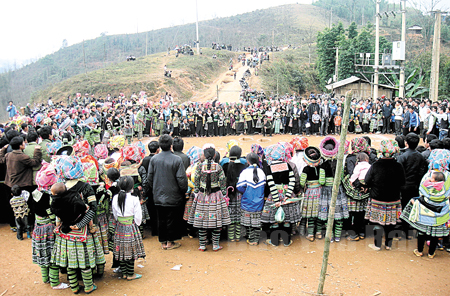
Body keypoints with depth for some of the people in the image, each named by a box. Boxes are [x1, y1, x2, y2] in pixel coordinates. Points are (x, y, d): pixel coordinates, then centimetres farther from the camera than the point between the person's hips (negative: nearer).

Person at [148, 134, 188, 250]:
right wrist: (184, 191, 2)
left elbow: (150, 177, 4)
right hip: (173, 196, -4)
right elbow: (181, 179, -14)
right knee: (172, 219, 9)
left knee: (161, 219, 13)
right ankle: (170, 242, 17)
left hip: (158, 196, 4)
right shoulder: (177, 160, -15)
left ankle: (163, 242, 23)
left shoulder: (154, 159, -3)